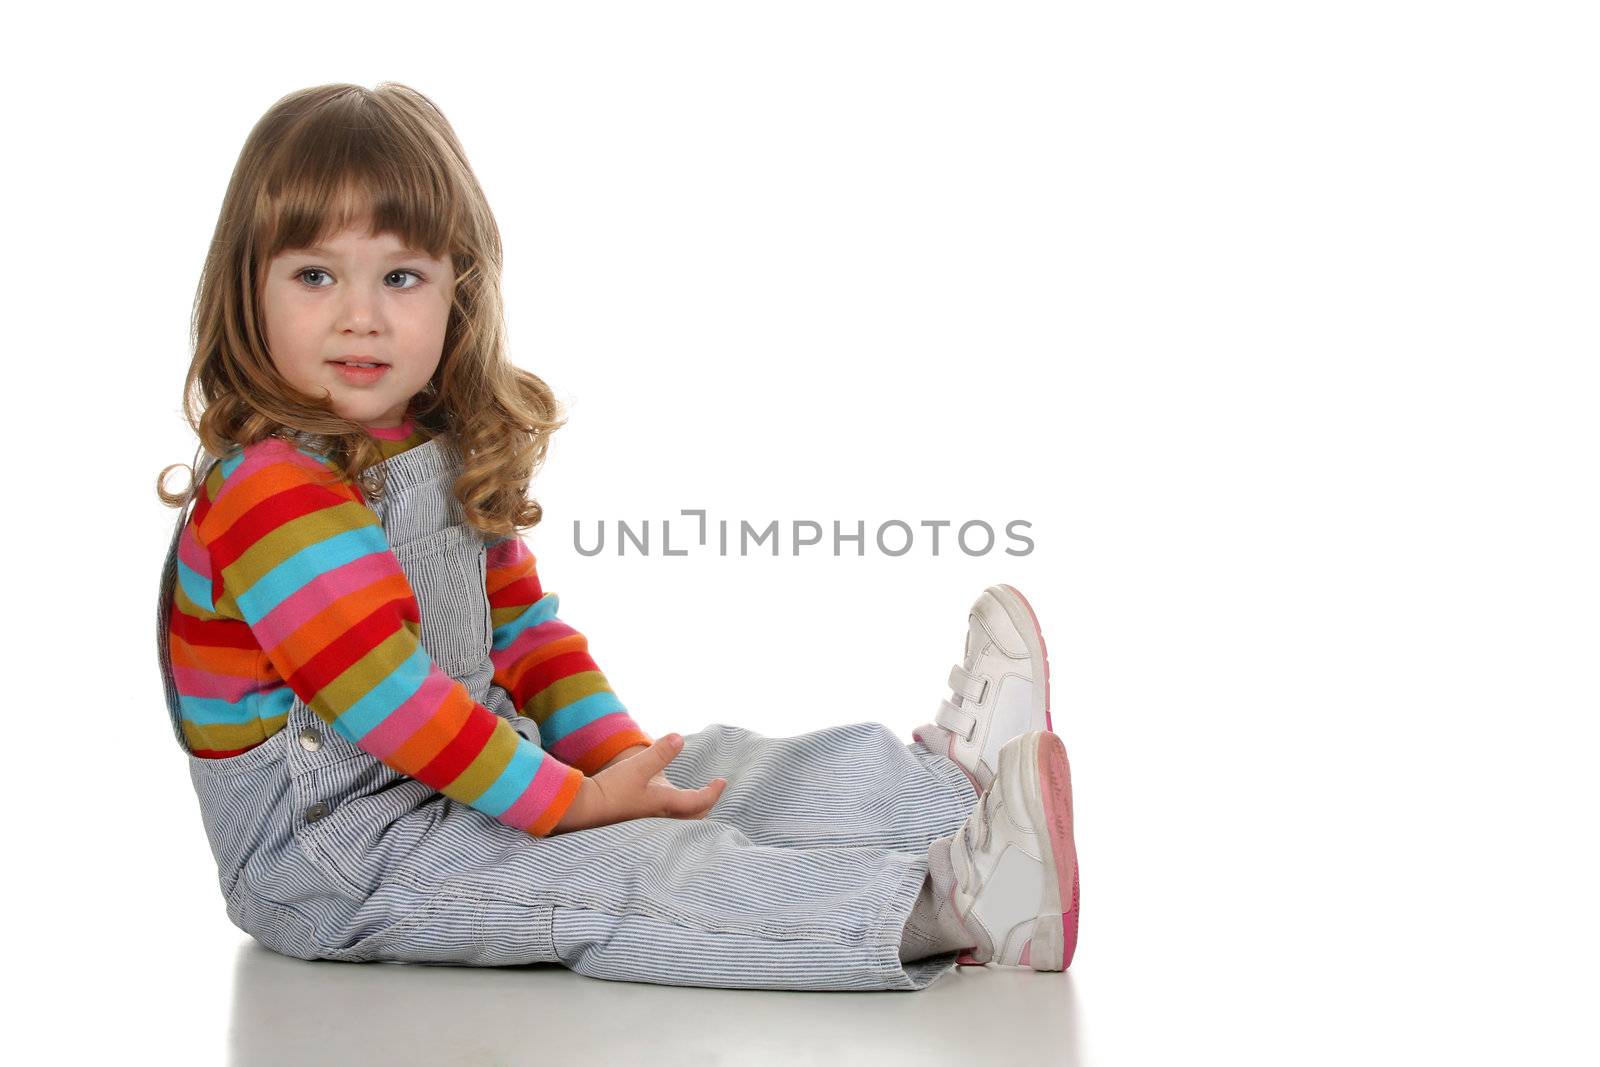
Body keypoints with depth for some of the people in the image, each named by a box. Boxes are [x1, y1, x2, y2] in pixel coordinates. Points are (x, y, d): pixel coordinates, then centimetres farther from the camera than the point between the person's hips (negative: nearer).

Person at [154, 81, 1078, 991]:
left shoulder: (446, 454, 9)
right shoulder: (270, 496, -22)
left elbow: (524, 625, 14)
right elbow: (388, 703, -25)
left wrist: (618, 753, 0)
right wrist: (574, 799, -21)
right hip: (333, 861, -10)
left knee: (701, 774, -3)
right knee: (635, 880, -24)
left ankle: (947, 771, -2)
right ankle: (946, 907, -36)